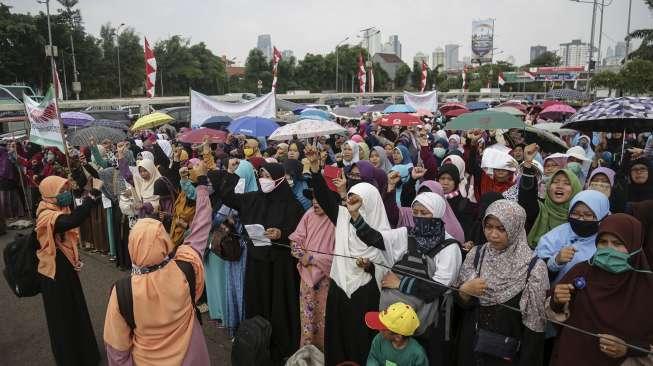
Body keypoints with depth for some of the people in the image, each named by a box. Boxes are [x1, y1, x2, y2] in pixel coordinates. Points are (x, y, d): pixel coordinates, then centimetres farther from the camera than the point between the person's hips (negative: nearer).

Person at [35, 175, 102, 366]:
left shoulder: (59, 212, 5)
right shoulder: (47, 216, -25)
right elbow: (73, 221, -47)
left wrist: (75, 259, 5)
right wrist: (92, 199, -51)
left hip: (66, 269, 9)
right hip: (55, 274, -9)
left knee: (76, 312, 21)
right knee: (62, 318, 8)